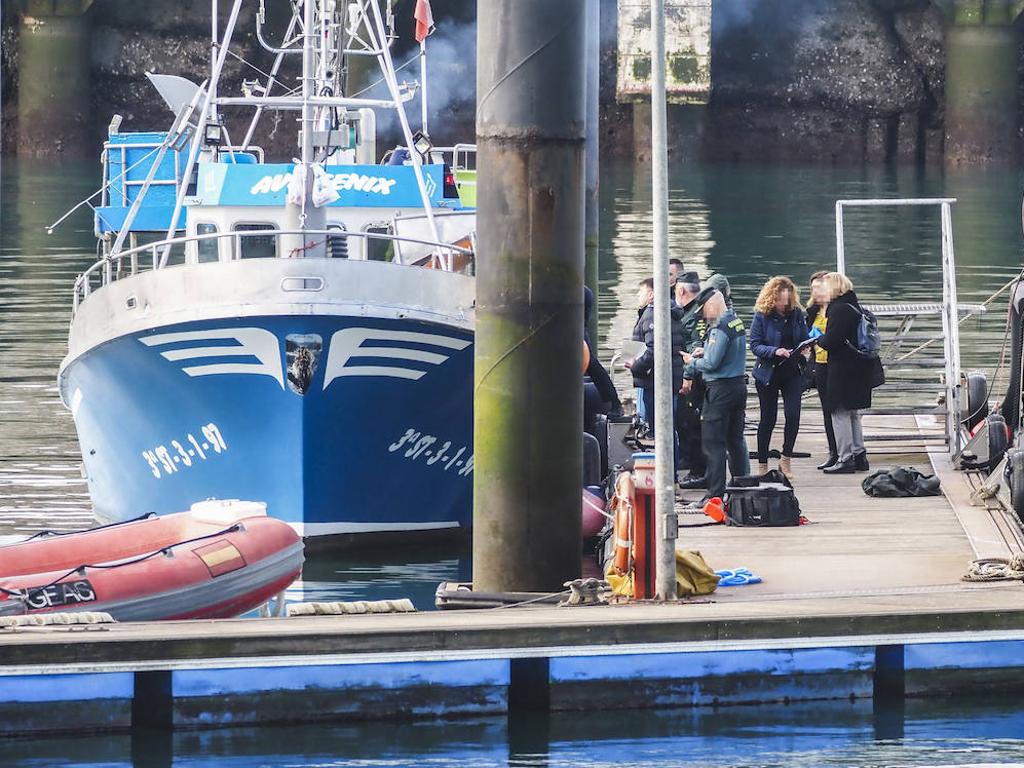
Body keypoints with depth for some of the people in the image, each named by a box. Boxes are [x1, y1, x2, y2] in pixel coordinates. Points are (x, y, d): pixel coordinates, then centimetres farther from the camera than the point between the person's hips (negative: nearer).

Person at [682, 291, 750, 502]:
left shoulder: (719, 329, -19)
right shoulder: (737, 322, 9)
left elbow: (711, 363, -20)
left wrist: (692, 362, -2)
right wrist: (706, 351, 9)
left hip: (721, 389, -9)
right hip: (739, 383, 9)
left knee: (713, 442, -5)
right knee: (736, 440, 16)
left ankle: (715, 493, -8)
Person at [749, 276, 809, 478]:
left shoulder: (797, 314, 0)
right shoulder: (762, 315, -9)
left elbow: (804, 339, 9)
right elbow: (754, 345, -11)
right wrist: (775, 351, -26)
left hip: (792, 372, 2)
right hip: (768, 374, -2)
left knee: (793, 414, -11)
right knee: (768, 419, 5)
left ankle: (786, 459, 5)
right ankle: (762, 464, 17)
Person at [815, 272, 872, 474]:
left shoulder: (839, 310, -16)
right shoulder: (855, 307, 12)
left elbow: (830, 342, -21)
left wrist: (818, 339, 0)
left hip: (842, 372, -9)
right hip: (859, 370, 9)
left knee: (840, 414, -3)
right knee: (853, 414, 17)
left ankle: (845, 458, -3)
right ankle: (859, 456, 19)